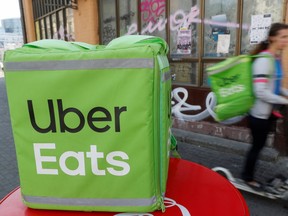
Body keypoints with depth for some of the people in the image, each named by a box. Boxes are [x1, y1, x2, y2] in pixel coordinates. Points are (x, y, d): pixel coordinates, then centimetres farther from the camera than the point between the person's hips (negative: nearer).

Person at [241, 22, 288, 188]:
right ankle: (248, 177, 30)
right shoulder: (264, 60, -20)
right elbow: (261, 91, -27)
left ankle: (249, 174, 35)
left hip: (270, 112, 8)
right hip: (260, 113, -8)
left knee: (259, 145, 17)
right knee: (257, 146, 9)